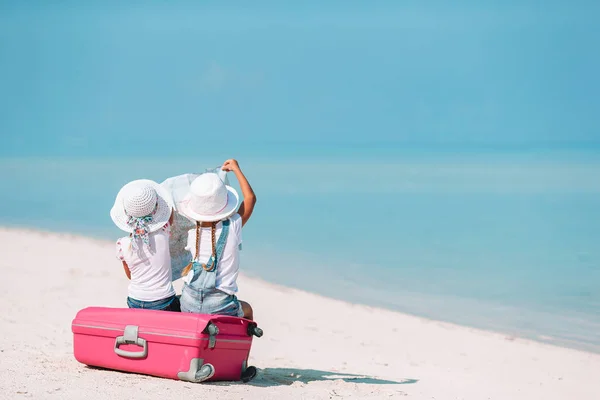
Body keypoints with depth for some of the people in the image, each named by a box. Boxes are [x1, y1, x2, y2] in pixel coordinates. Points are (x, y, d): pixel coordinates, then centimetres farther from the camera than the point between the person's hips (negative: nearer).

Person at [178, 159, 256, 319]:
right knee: (247, 309, 31)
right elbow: (250, 198, 0)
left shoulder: (192, 236, -5)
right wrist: (236, 168, 13)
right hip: (220, 307, -2)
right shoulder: (232, 229, -13)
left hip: (189, 305, 2)